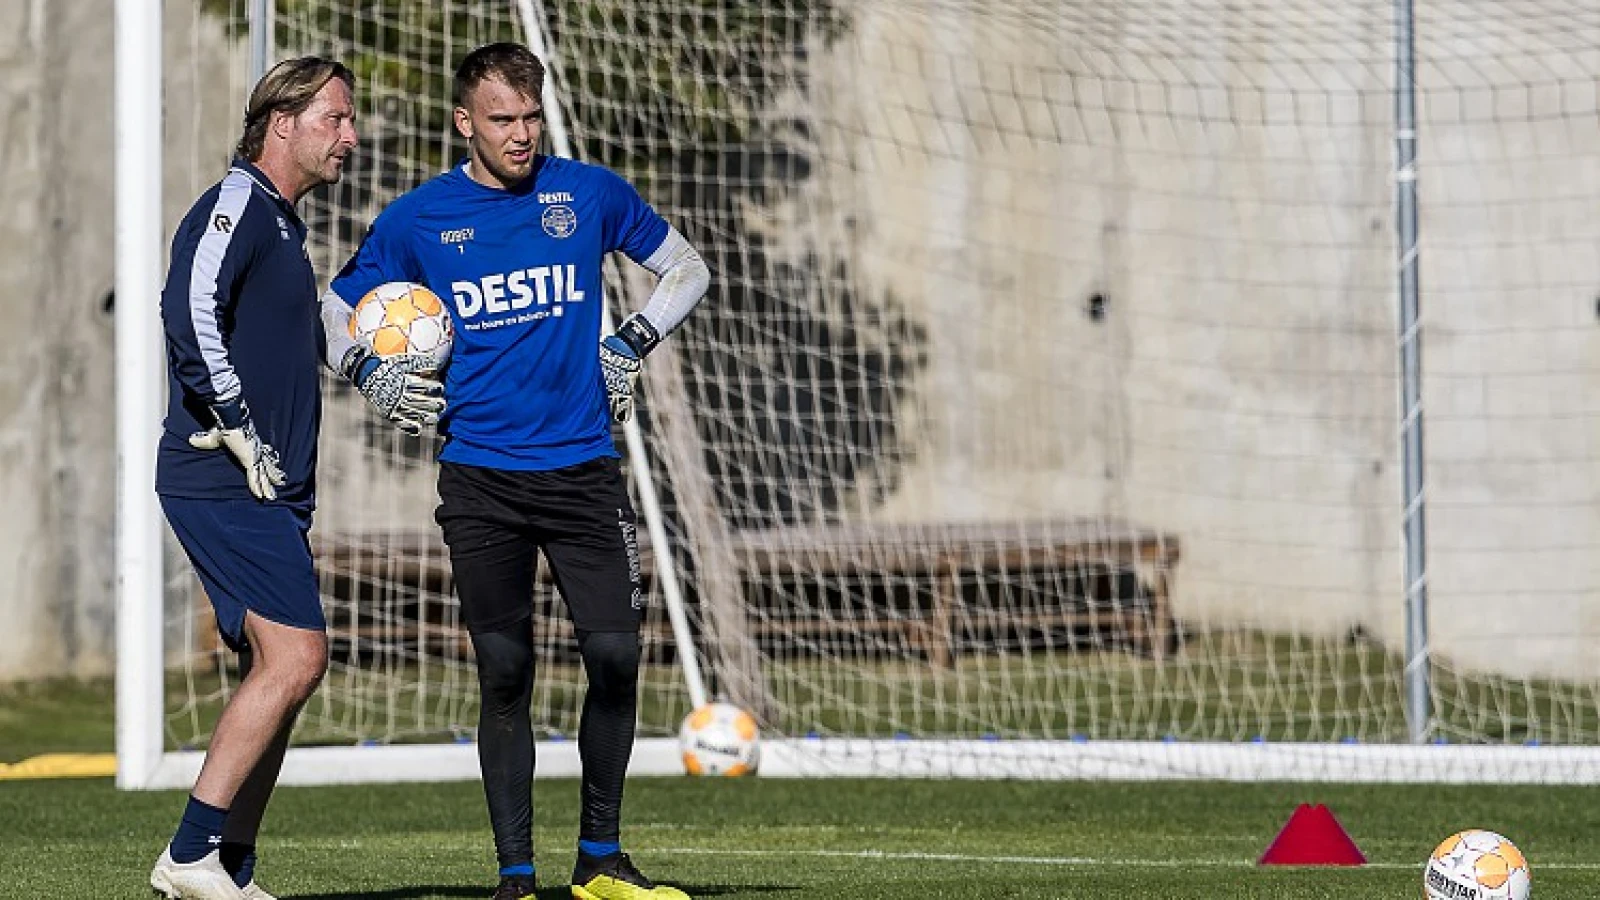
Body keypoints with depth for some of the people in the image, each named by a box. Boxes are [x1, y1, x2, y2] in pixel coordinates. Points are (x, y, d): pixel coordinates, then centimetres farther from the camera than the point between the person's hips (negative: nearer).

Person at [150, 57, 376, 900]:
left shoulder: (280, 223, 22)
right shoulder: (236, 204, -9)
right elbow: (190, 311, -25)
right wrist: (238, 432, -22)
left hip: (267, 488, 10)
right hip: (221, 483, -10)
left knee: (276, 674, 9)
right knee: (295, 658, -16)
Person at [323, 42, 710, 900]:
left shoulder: (590, 193, 4)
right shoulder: (416, 219, 2)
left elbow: (686, 269, 19)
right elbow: (336, 313, 16)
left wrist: (629, 346, 6)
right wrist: (379, 379, -1)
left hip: (583, 467, 1)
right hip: (480, 477, -1)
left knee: (614, 655, -6)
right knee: (505, 674, -2)